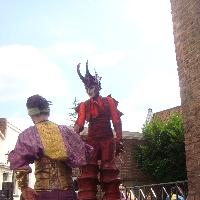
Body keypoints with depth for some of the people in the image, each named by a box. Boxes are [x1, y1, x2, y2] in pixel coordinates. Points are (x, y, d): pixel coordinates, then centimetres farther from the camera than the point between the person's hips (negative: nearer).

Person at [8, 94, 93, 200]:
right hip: (67, 190, 2)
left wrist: (23, 187, -11)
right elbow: (84, 151, 7)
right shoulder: (63, 130, 8)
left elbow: (19, 160, -15)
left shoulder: (29, 134, 0)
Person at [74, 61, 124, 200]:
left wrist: (119, 141, -8)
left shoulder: (109, 101, 8)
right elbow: (79, 124, 2)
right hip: (91, 141, 2)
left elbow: (117, 122, 2)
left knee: (109, 173, 1)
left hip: (108, 140, -1)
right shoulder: (84, 105, 13)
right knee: (87, 173, -8)